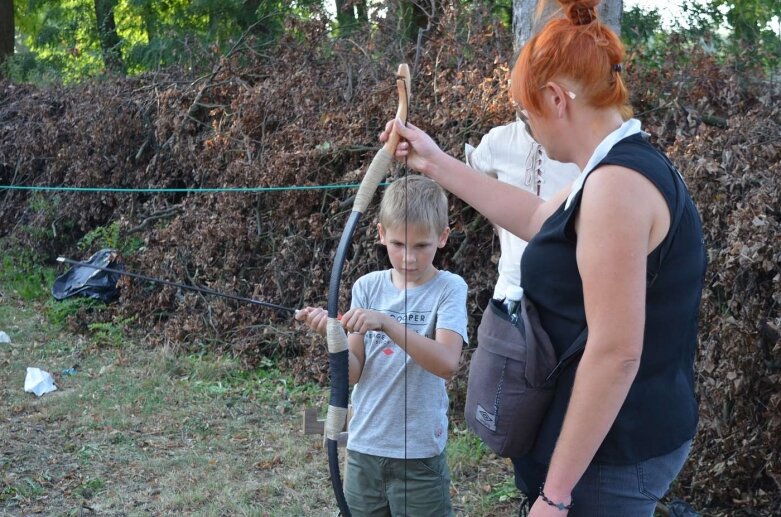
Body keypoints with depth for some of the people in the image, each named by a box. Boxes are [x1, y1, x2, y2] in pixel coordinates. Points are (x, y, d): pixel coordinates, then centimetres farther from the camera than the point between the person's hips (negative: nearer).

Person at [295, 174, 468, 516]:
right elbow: (354, 373, -1)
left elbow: (447, 364, -23)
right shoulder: (367, 287, 2)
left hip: (419, 453, -3)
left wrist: (385, 323, -31)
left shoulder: (448, 288, -8)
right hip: (363, 447, 4)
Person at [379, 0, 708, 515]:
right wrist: (436, 163, 25)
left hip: (611, 455, -10)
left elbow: (616, 352, -27)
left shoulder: (617, 182, -24)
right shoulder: (629, 168, 9)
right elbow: (537, 218, 25)